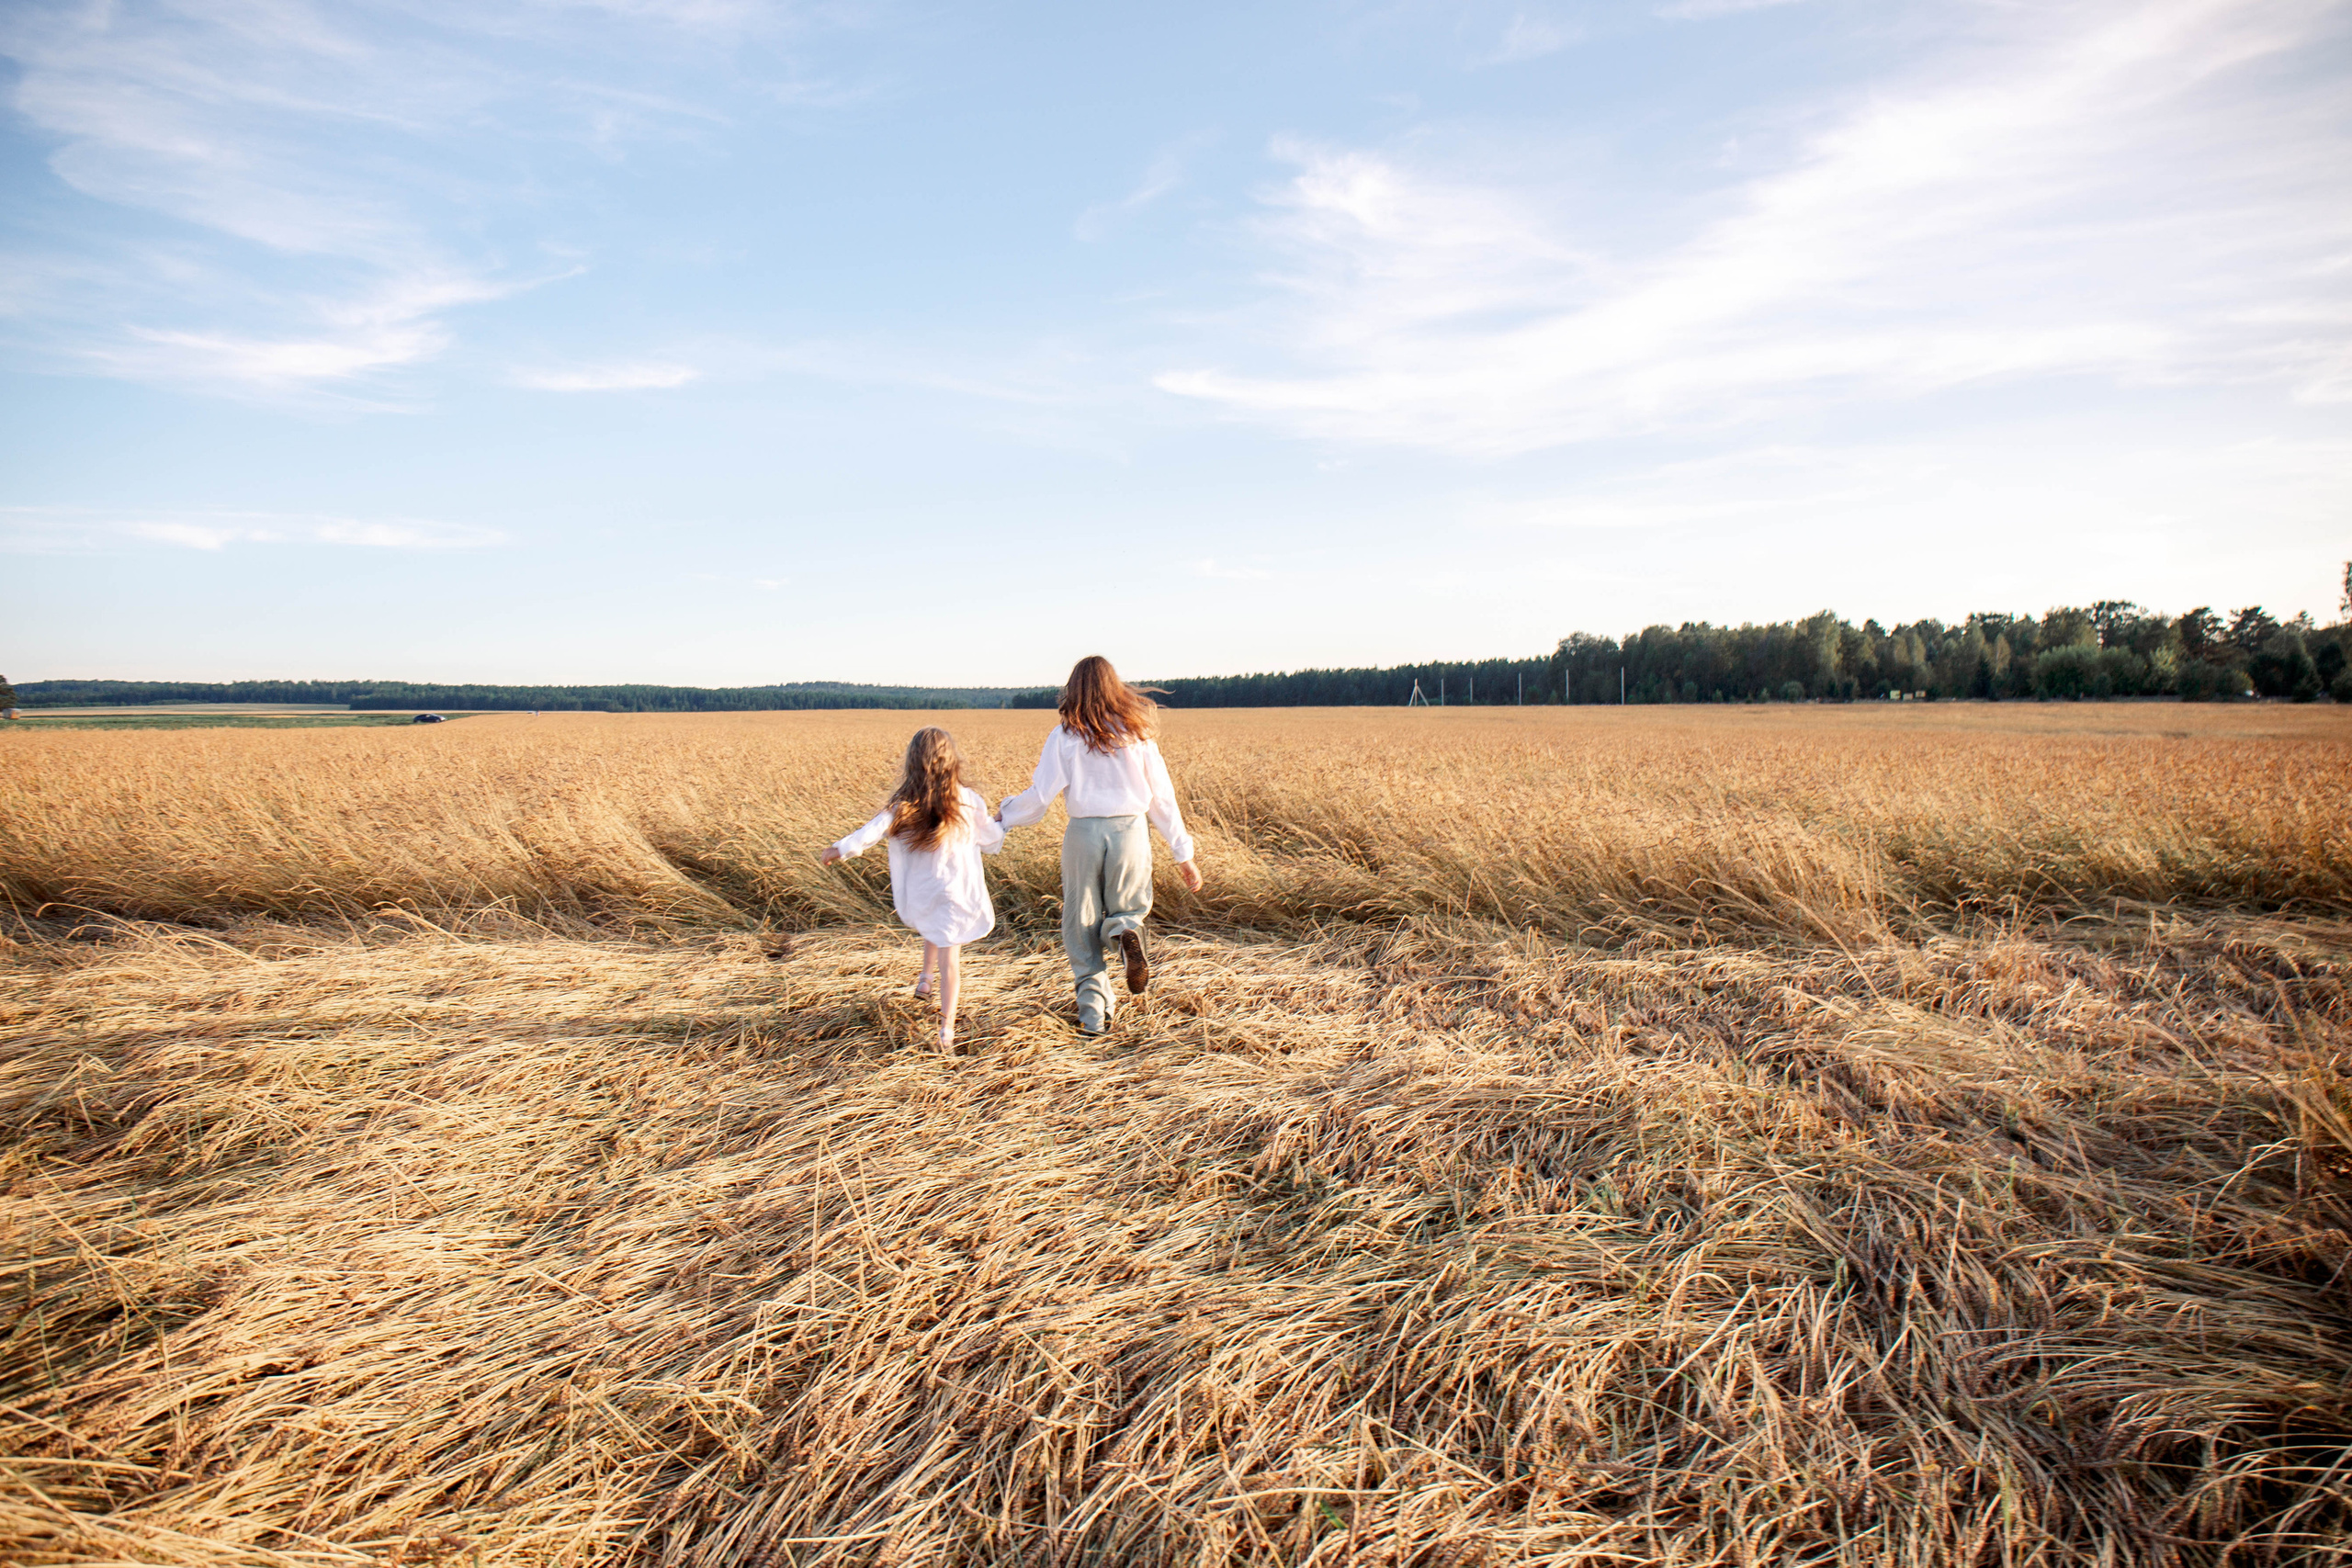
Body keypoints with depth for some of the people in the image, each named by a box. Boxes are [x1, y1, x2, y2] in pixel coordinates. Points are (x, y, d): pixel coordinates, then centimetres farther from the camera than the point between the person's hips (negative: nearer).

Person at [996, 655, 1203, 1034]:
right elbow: (1162, 798, 4)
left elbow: (1040, 796, -4)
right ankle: (1125, 934, -16)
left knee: (1081, 927, 12)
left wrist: (1005, 813, 16)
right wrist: (1183, 854, 9)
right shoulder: (1138, 733, 3)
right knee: (1127, 911, 20)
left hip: (1084, 833, -1)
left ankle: (1094, 1012, 5)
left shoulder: (1065, 736, -2)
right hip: (1130, 832, 1)